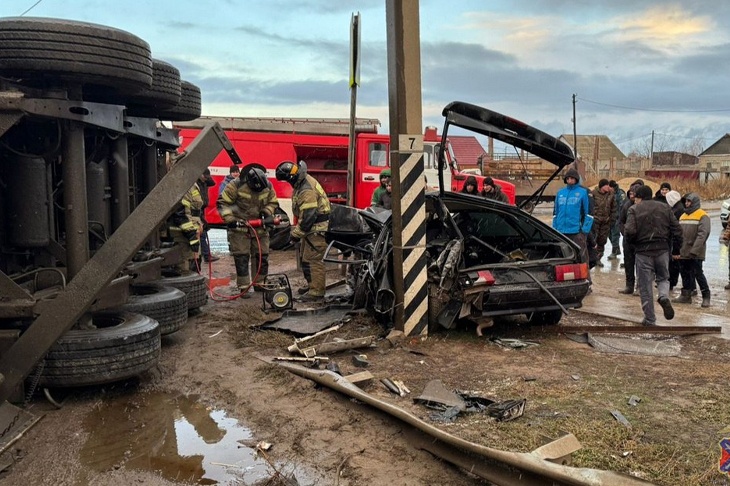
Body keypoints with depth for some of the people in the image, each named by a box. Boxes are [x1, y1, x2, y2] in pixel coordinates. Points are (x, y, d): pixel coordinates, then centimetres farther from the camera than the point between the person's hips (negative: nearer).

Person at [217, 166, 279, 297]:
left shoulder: (267, 186, -4)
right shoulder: (236, 185, -17)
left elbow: (273, 202, 11)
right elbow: (222, 203, -11)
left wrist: (266, 212, -7)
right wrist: (230, 219, -19)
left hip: (260, 227, 4)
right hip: (240, 227, -4)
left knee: (262, 256, 9)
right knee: (241, 257, -3)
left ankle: (260, 283, 24)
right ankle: (243, 287, 4)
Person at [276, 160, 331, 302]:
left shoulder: (307, 191, -26)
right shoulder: (303, 181, 8)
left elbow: (308, 217, -27)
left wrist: (296, 233, -16)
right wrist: (297, 229, 22)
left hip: (317, 229, -11)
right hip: (312, 228, 11)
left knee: (313, 260, -9)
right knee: (306, 258, 19)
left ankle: (317, 292, -5)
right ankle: (311, 285, 31)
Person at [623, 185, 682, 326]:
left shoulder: (634, 209, -6)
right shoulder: (664, 207, 7)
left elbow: (629, 231, -17)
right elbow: (677, 230, 4)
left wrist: (632, 242, 5)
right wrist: (676, 249, 12)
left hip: (643, 252, -3)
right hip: (662, 250, 3)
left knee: (645, 286, 6)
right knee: (663, 278, 23)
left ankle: (649, 319, 11)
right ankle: (664, 296, -9)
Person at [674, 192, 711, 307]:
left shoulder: (702, 216, -8)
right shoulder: (683, 216, 15)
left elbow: (702, 235, -17)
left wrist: (694, 251, -23)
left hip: (696, 254, -7)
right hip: (683, 253, 7)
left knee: (698, 274, -3)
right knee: (685, 274, 12)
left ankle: (706, 296, 8)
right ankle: (686, 295, 21)